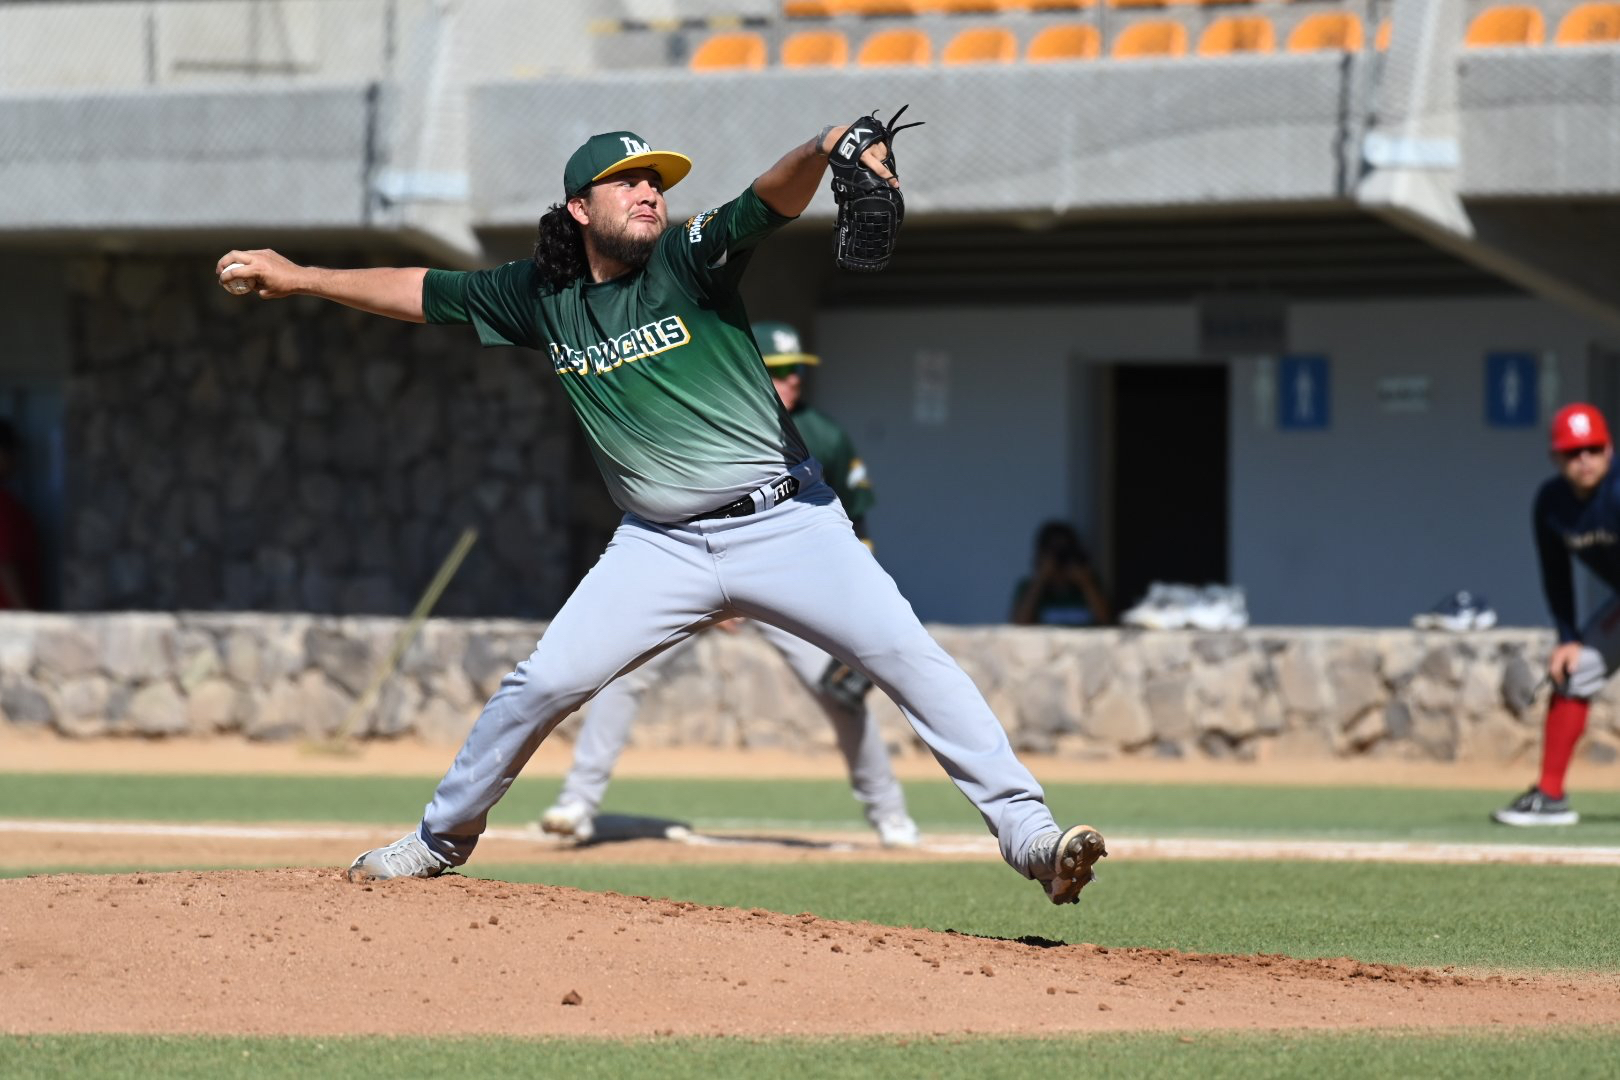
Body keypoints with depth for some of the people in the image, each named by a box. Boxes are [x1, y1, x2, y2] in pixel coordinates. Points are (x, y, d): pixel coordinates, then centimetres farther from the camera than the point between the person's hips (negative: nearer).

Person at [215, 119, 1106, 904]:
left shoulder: (688, 260, -5)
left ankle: (1025, 832, -16)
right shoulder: (540, 297, 6)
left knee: (909, 657, -16)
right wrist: (301, 278, 16)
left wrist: (826, 148, -44)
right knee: (543, 683, -3)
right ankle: (445, 835, 20)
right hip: (661, 546, 3)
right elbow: (425, 292, 17)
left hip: (785, 521, -3)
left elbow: (770, 204, -23)